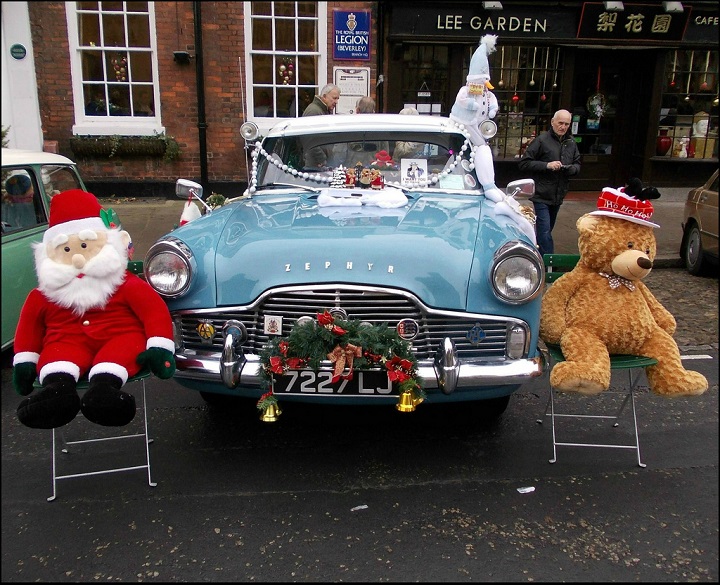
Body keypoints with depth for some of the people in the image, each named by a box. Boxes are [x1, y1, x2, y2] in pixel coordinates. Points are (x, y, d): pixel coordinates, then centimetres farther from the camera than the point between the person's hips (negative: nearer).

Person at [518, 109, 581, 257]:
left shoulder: (571, 143, 10)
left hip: (558, 196, 7)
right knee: (544, 232, -10)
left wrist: (572, 168, -5)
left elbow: (577, 164, 20)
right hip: (541, 195, -6)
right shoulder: (542, 140, -9)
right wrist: (547, 165, -21)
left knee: (547, 230, 16)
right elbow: (523, 164, -11)